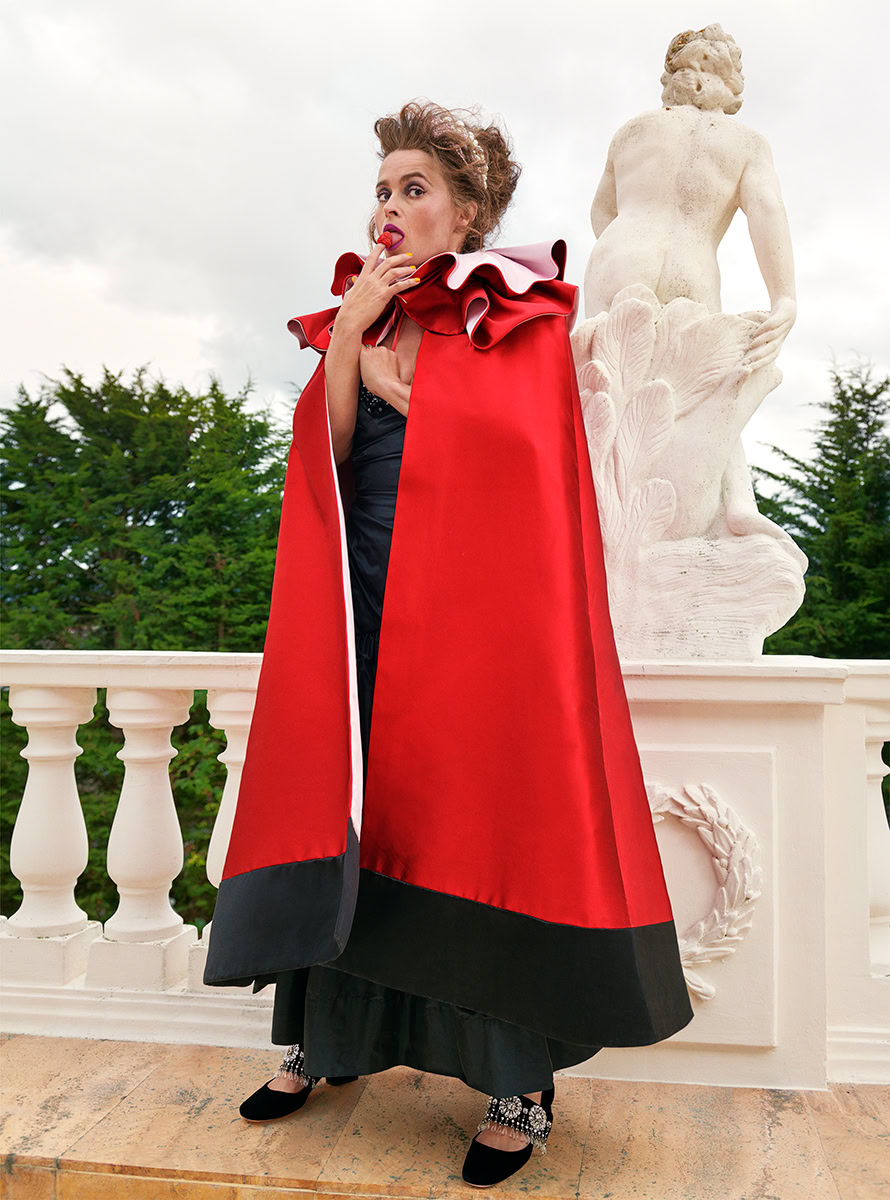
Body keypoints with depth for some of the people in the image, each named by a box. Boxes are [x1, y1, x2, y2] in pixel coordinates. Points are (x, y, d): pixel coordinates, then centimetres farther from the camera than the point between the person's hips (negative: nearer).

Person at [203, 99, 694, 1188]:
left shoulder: (520, 319, 3)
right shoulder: (355, 313, 17)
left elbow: (502, 445, -12)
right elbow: (325, 455, 6)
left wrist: (385, 370, -3)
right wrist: (351, 333, -4)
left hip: (473, 604, -4)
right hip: (358, 602, 5)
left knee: (481, 814, -3)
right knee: (347, 809, 6)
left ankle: (522, 1082, 11)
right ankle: (327, 1037, 23)